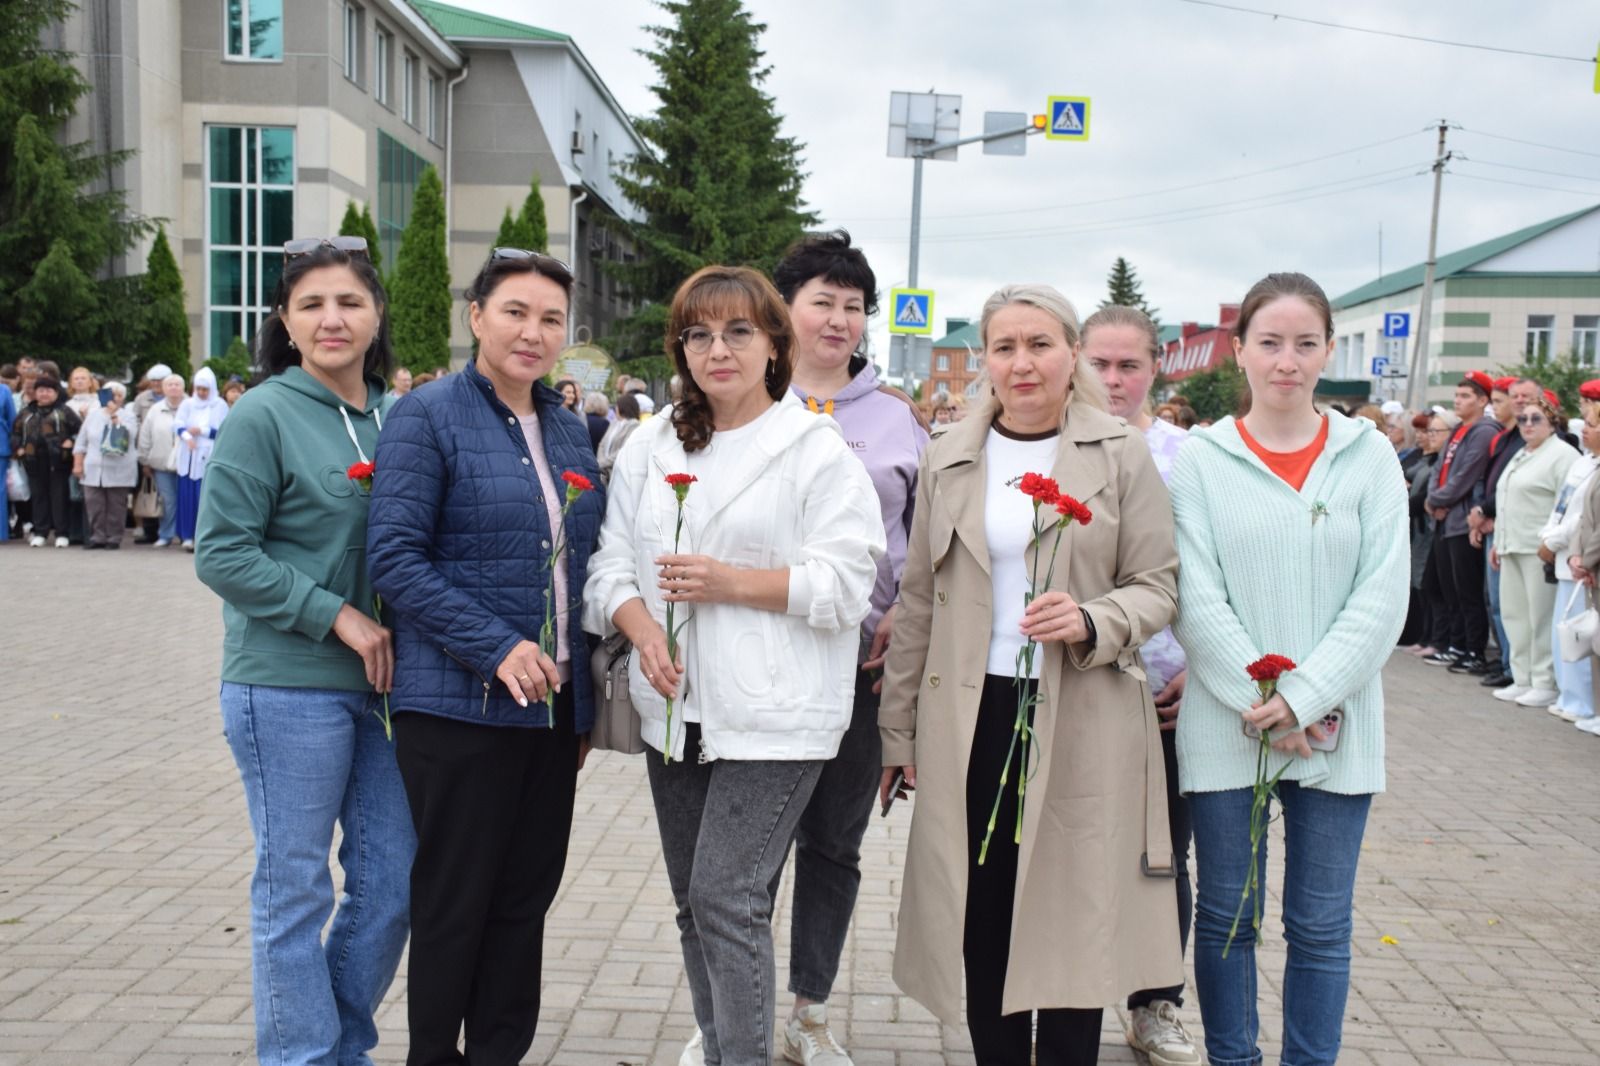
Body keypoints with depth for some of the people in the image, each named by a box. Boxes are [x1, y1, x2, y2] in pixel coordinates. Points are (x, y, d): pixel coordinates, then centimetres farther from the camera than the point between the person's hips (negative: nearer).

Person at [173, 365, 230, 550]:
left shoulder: (220, 405, 3)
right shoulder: (187, 404, 10)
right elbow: (179, 426, -1)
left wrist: (202, 430, -12)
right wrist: (187, 437, -21)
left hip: (210, 458, -2)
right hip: (189, 458, 2)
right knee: (188, 496, 0)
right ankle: (188, 536, 4)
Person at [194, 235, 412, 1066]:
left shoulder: (390, 417, 8)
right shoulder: (263, 416, -9)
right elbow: (222, 555, -12)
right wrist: (337, 614, -16)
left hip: (377, 681, 6)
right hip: (287, 687, -6)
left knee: (393, 875, 12)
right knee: (294, 889, 5)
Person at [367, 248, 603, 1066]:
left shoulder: (568, 429, 12)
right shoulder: (428, 417, -6)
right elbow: (395, 558, -14)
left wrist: (583, 701, 13)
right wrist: (497, 648, -21)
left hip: (552, 703, 6)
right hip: (459, 704, -6)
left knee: (526, 897, 12)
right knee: (453, 900, 5)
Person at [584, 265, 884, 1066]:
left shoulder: (817, 450, -5)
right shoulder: (650, 445, 10)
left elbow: (844, 583, -11)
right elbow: (612, 562, 7)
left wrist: (733, 583, -18)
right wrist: (644, 633, -12)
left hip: (770, 718, -6)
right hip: (675, 708, 6)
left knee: (726, 898, -9)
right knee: (692, 900, 14)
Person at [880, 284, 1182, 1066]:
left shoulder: (1122, 455, -1)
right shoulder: (948, 457, 6)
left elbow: (1157, 584, 0)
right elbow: (917, 601, 9)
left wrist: (1091, 622, -21)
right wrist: (899, 729, 9)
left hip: (1082, 722, -2)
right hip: (969, 719, 2)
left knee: (1072, 924, 4)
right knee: (981, 922, 8)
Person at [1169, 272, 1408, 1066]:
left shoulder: (1369, 456, 3)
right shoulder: (1200, 459, 0)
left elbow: (1383, 597, -4)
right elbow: (1195, 598, -5)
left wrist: (1303, 699, -13)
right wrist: (1260, 705, -13)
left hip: (1336, 727, 1)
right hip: (1225, 727, -1)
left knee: (1321, 926, 10)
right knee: (1225, 914, 10)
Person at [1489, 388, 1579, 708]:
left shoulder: (1562, 454, -7)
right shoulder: (1520, 456, 22)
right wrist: (1498, 542, 22)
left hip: (1541, 551, -9)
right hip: (1512, 549, 9)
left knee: (1542, 617, -5)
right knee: (1514, 614, 11)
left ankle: (1546, 684, 2)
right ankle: (1522, 679, 19)